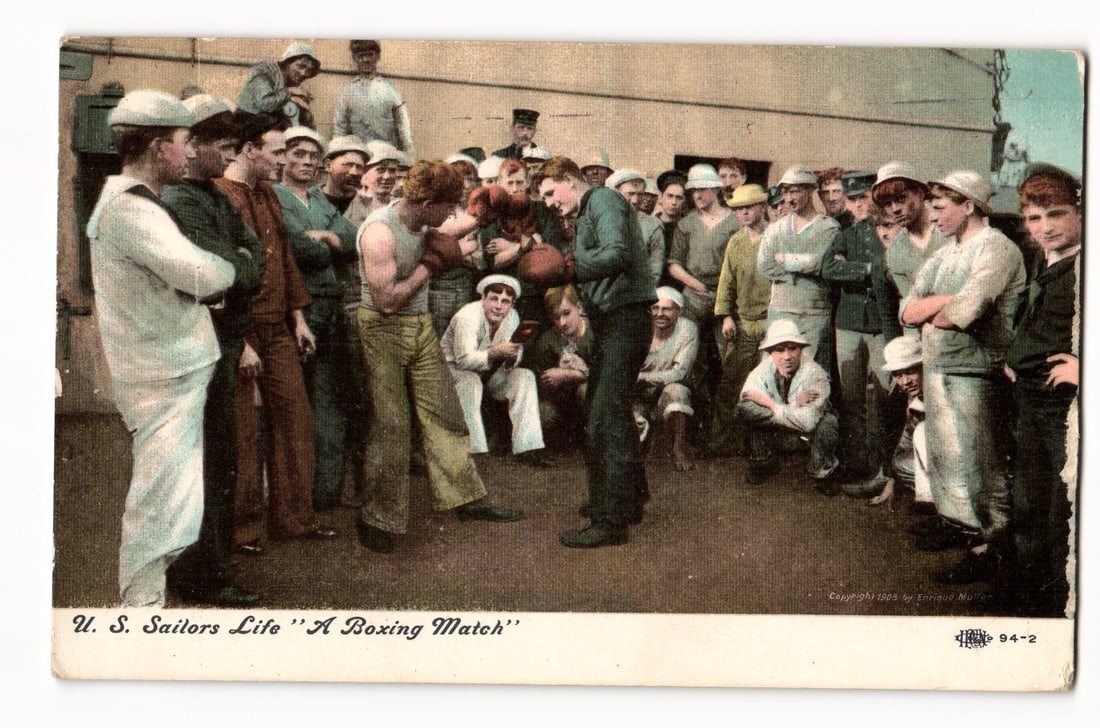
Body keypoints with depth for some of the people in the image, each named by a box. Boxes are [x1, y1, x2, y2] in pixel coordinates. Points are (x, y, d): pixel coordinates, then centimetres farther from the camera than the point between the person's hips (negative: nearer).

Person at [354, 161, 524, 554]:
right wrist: (430, 266, -18)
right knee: (391, 425, -4)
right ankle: (375, 518, 11)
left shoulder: (420, 221, 2)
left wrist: (478, 220, 14)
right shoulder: (380, 232, -24)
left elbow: (443, 233, 29)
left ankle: (465, 497, 20)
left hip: (421, 325, 8)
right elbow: (388, 301, -27)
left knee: (445, 412, 9)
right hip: (384, 330, -8)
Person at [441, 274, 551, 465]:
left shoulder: (512, 317, -5)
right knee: (470, 382, -38)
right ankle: (474, 450, -36)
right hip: (453, 370, -6)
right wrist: (496, 352, -39)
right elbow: (464, 359, -31)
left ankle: (527, 448, -21)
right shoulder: (468, 317, -25)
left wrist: (512, 357, -29)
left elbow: (514, 360, -5)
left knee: (525, 376, -14)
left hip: (490, 373, 6)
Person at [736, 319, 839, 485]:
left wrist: (770, 404, -29)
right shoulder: (763, 370, -15)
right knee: (747, 408, -24)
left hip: (810, 436, -2)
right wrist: (795, 404, -32)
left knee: (827, 422, -36)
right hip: (779, 434, 2)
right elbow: (746, 406, -31)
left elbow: (808, 422, -38)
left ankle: (821, 471, -5)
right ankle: (762, 464, -3)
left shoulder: (815, 374, -26)